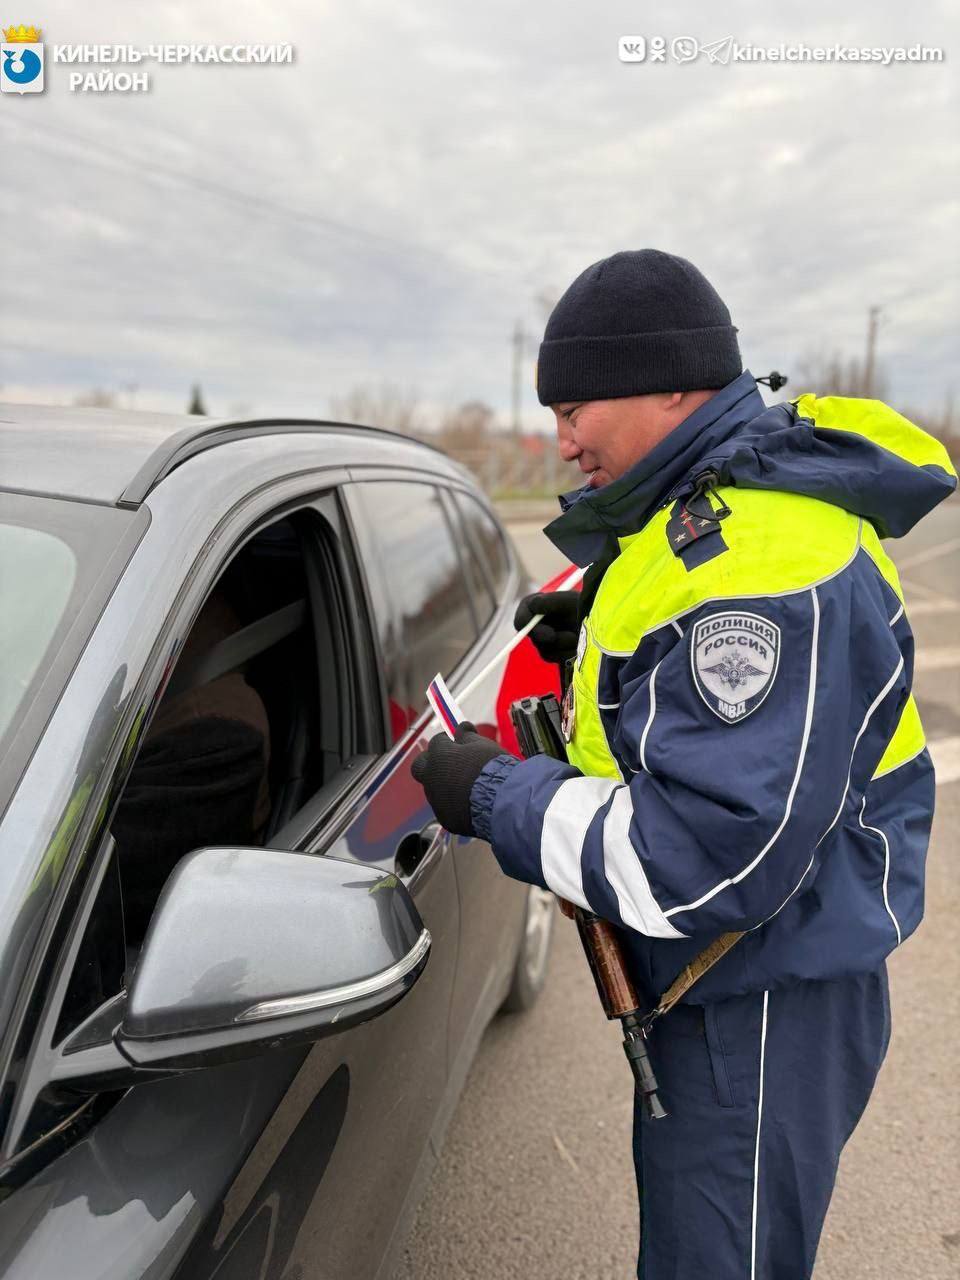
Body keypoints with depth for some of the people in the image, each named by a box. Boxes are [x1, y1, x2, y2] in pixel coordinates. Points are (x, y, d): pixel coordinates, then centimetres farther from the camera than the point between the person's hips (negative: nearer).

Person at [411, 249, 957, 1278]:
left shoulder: (764, 561, -29)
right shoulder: (714, 509, 5)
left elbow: (705, 861, -32)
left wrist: (497, 797, -21)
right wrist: (600, 645, 3)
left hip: (763, 1007, -9)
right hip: (710, 978, 10)